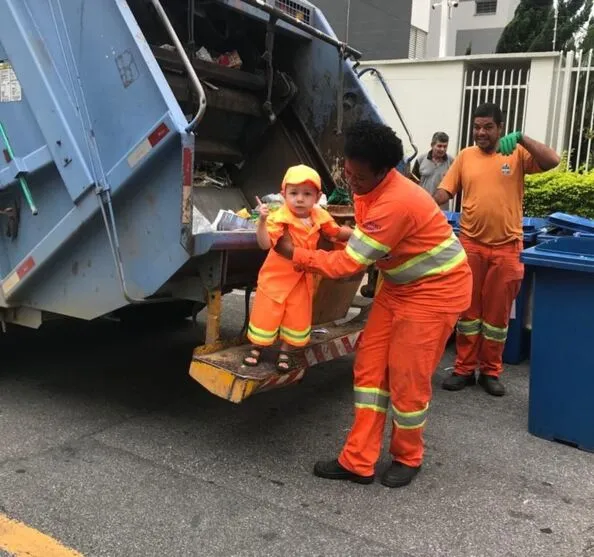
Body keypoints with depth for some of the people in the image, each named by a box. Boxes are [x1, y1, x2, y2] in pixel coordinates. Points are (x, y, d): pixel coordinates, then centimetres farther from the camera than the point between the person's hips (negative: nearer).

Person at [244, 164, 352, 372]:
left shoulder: (320, 218, -7)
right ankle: (256, 348, 31)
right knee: (266, 314, 7)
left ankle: (285, 352, 31)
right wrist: (262, 221, -47)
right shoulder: (279, 218, -24)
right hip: (276, 276, -4)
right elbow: (265, 244, -33)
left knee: (297, 319, 11)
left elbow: (337, 232, 11)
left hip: (302, 279, 4)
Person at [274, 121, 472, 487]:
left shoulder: (395, 202, -32)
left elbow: (349, 263, -26)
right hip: (400, 286, 9)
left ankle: (408, 458, 23)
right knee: (370, 365, 4)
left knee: (407, 376, -3)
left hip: (436, 290, -9)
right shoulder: (371, 188, -1)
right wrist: (352, 234, -3)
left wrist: (294, 254, -16)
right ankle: (358, 461, 12)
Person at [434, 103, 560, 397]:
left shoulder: (517, 153, 0)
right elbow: (444, 191, 1)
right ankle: (464, 369, 20)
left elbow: (552, 161, -15)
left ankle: (491, 372, 22)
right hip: (470, 245, 1)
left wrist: (521, 138, -24)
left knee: (497, 313, 9)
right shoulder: (465, 156, 5)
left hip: (506, 248, -1)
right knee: (467, 309, 8)